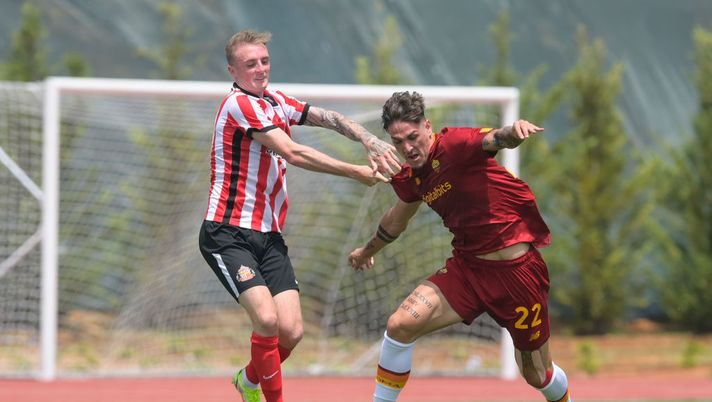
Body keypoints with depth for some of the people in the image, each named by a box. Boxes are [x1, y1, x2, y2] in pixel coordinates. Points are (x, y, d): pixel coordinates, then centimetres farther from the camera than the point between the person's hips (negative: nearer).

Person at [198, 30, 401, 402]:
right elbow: (292, 153, -17)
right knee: (267, 318, -24)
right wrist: (356, 173, -14)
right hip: (228, 234, -7)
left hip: (269, 236, 7)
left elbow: (329, 119, 10)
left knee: (290, 330, -4)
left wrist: (371, 142, -10)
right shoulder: (239, 104, -13)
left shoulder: (276, 102, 11)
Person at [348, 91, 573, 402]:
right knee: (400, 324, -15)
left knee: (538, 376, 9)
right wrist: (367, 251, 43)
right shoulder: (409, 177, 3)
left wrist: (513, 130, -64)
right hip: (467, 267, 5)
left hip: (517, 269, -5)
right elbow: (398, 216, 26)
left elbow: (493, 139, -40)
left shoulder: (454, 144, -18)